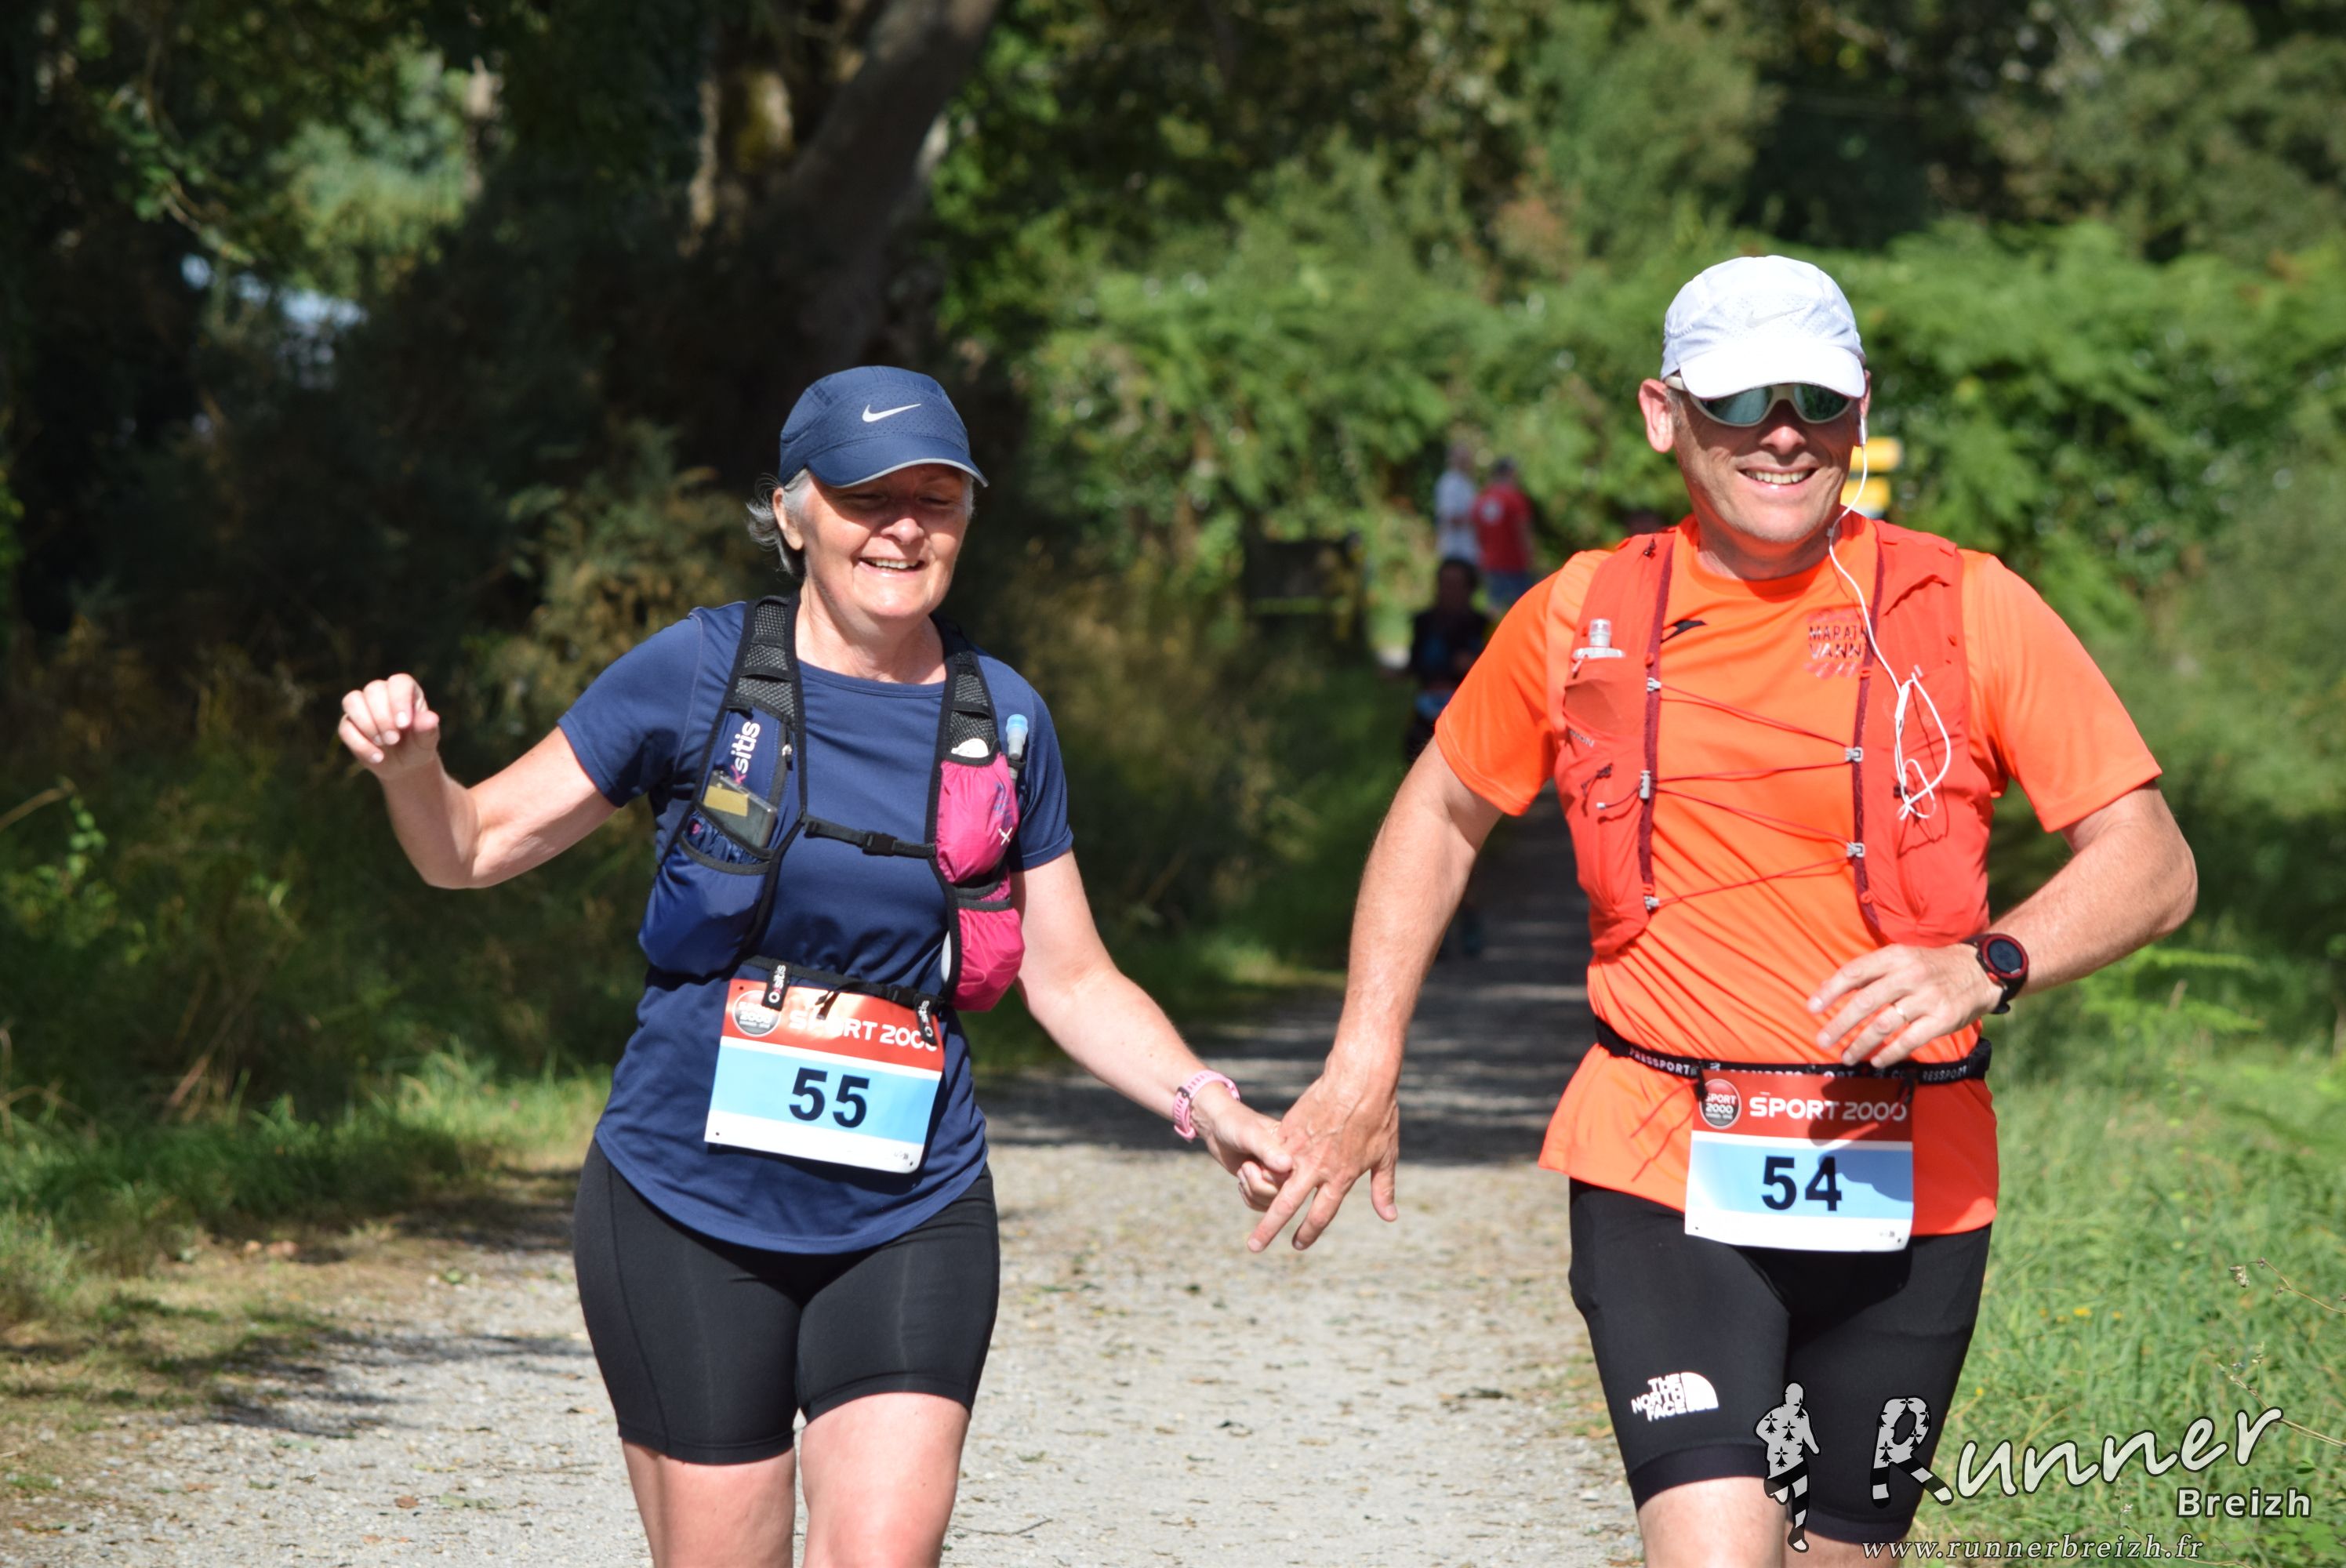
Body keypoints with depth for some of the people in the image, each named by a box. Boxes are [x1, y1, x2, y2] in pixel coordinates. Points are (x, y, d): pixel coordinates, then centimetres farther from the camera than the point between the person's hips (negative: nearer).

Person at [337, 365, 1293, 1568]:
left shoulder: (1001, 719, 6)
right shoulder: (699, 673, -3)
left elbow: (1071, 979, 13)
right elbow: (472, 847, 2)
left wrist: (1205, 1105, -2)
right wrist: (408, 764, -20)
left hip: (910, 1220, 2)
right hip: (691, 1209, -2)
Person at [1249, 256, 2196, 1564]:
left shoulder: (1967, 610, -2)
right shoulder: (1579, 620, 5)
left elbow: (2152, 864, -3)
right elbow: (1444, 810, 21)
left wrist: (1988, 965, -21)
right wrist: (1366, 1060, 14)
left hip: (1906, 1193, 1)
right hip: (1663, 1170, 0)